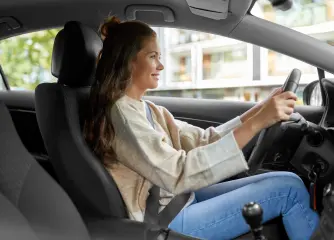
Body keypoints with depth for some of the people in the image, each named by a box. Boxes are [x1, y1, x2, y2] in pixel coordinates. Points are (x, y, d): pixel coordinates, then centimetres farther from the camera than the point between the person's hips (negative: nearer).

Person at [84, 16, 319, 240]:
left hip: (181, 198, 9)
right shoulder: (120, 112, -20)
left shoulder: (149, 109, 10)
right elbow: (178, 174, -29)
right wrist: (255, 123, -30)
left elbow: (203, 140, 7)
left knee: (289, 181, 2)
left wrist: (259, 110, -4)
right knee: (289, 189, -11)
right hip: (165, 220, -9)